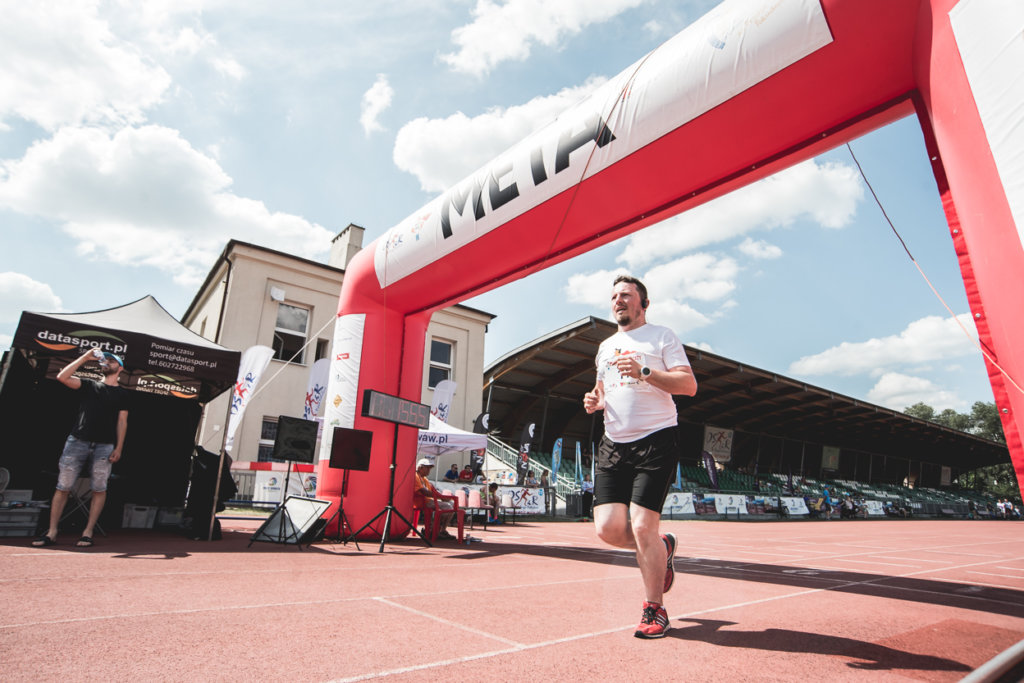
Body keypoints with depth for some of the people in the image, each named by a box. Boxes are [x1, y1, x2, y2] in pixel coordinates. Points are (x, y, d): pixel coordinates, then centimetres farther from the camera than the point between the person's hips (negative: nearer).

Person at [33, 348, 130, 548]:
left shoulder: (122, 393, 12)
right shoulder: (89, 385, 14)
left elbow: (122, 421, 7)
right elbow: (62, 377, -3)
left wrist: (118, 448, -1)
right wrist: (85, 358, -2)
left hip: (104, 446, -1)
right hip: (77, 441, 1)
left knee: (99, 489, -3)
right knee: (63, 487, 0)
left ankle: (88, 532, 4)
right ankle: (51, 533, 7)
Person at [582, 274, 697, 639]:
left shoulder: (662, 336, 1)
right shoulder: (606, 346, 20)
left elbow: (689, 384, -9)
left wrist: (644, 372, -21)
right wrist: (595, 400, 6)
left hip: (655, 441, -5)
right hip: (613, 445, 6)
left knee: (642, 526, -10)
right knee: (608, 529, -2)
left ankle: (655, 610, 13)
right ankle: (662, 547, 30)